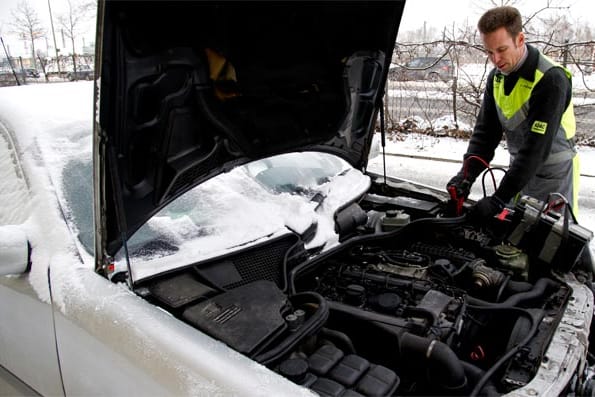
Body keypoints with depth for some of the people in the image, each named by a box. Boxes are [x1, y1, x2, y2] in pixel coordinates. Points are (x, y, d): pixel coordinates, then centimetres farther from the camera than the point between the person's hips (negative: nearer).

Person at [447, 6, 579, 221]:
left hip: (553, 174, -6)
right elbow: (485, 131, -4)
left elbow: (536, 147, -30)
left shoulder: (550, 79, -24)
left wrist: (498, 199, -33)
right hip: (520, 169, 6)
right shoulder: (496, 77, -2)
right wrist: (466, 175, -20)